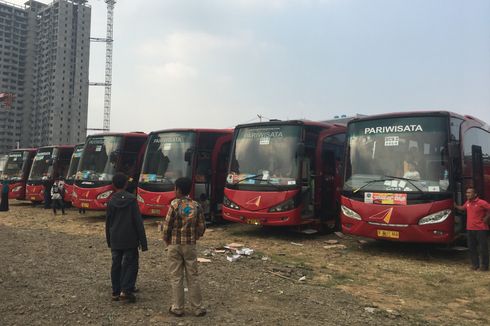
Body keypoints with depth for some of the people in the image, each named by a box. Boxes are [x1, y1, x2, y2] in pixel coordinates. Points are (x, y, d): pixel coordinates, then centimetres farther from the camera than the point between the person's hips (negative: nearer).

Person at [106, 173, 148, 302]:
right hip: (130, 240, -3)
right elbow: (138, 222, -10)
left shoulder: (111, 201, 1)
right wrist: (143, 241, -6)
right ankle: (126, 291, -5)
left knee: (116, 265, 12)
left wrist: (109, 240, 21)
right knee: (131, 264, 4)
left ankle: (116, 292, 17)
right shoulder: (132, 199, -9)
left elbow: (108, 223, 9)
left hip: (115, 240, 4)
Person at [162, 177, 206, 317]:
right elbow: (201, 228, 0)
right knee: (192, 277, 9)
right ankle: (198, 308, 13)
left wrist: (167, 241, 7)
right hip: (190, 246, 3)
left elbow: (167, 226, -10)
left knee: (176, 278, 7)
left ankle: (177, 308, 13)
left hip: (175, 245, -3)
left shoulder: (175, 205, -11)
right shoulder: (196, 206, -1)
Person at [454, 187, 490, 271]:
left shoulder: (482, 203, -15)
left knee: (483, 248, 1)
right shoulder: (467, 202, 8)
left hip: (481, 229, -7)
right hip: (470, 229, 7)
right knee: (471, 248, 11)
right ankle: (475, 264, 21)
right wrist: (455, 206, 16)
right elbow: (462, 208, 27)